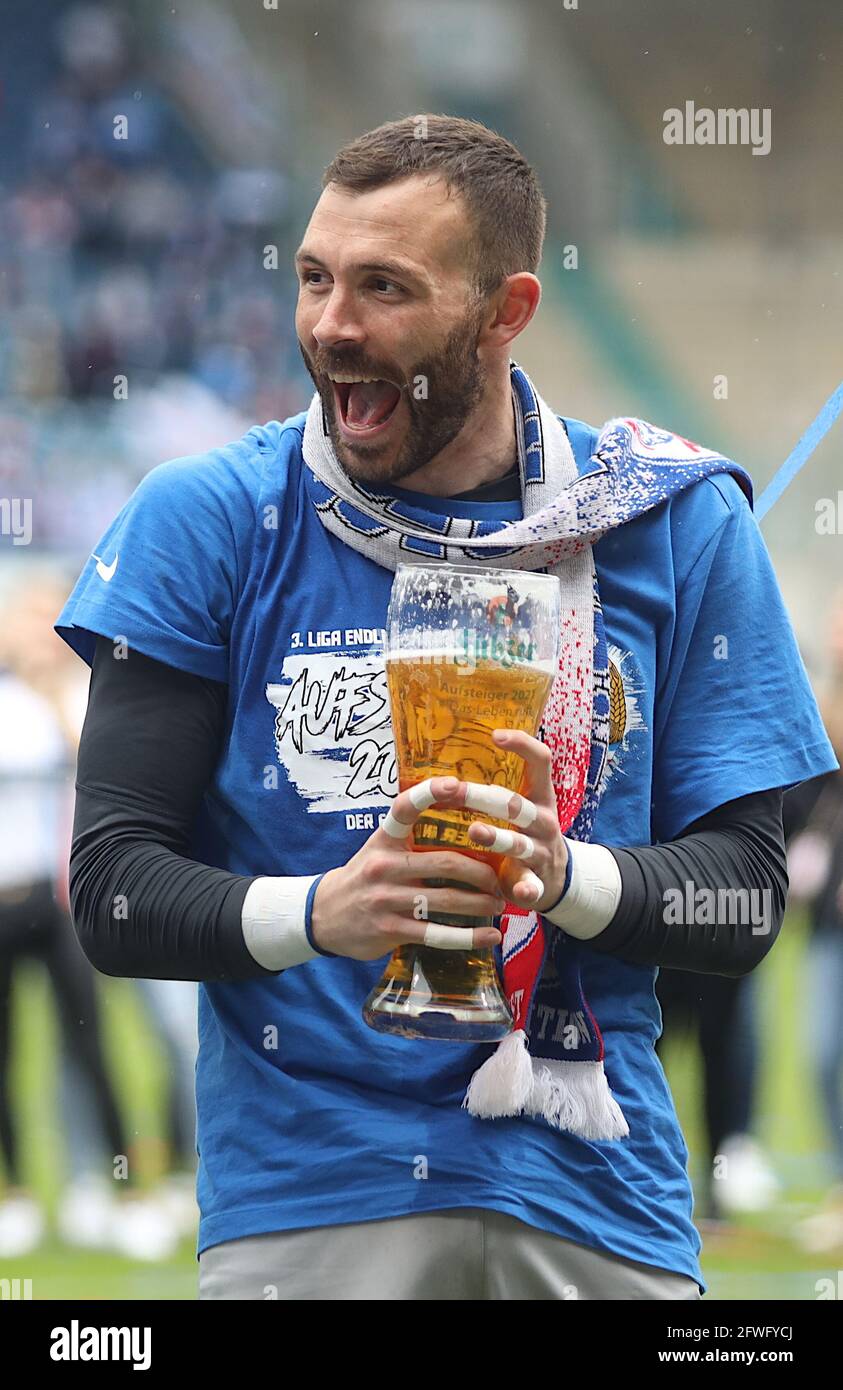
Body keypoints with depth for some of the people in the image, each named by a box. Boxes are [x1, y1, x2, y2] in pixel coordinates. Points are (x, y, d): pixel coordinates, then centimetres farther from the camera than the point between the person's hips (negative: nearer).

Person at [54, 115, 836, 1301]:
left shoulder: (675, 525, 3)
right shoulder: (208, 521, 0)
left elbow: (744, 893, 1)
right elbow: (113, 890, -4)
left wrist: (568, 878, -18)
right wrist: (319, 913, -23)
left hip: (591, 1196, 1)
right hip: (303, 1193, -1)